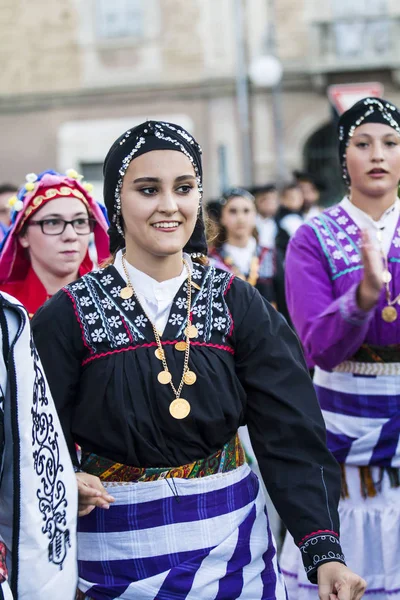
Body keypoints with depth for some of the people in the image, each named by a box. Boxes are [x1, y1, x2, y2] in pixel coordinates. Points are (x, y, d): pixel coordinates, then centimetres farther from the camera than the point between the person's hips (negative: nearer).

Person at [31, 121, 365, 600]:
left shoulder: (239, 305, -4)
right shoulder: (68, 317, -7)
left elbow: (290, 437, -9)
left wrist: (324, 552, -21)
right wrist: (68, 485, -29)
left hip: (231, 541, 1)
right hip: (116, 549, -1)